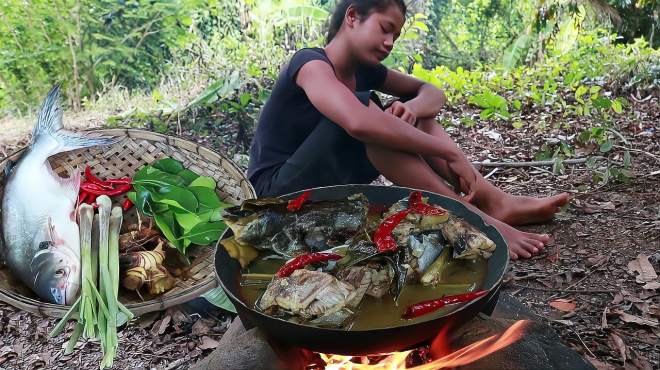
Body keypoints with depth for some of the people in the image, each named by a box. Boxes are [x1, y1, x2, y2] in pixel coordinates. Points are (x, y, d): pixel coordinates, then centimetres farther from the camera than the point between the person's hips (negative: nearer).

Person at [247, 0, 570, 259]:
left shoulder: (363, 69, 6)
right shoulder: (310, 63, -20)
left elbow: (431, 93, 8)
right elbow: (359, 123, -39)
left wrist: (414, 106, -18)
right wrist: (451, 153, -33)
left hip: (329, 182, 8)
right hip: (279, 192, -8)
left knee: (415, 115, 0)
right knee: (366, 112, -30)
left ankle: (496, 202, -12)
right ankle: (471, 217, -28)